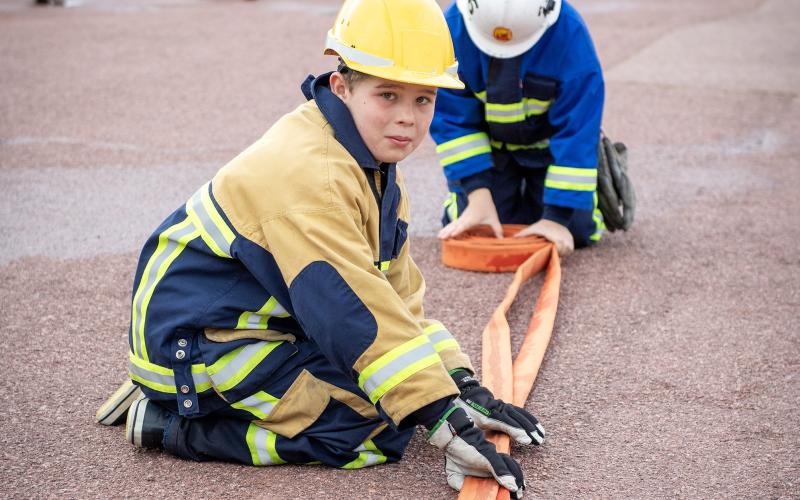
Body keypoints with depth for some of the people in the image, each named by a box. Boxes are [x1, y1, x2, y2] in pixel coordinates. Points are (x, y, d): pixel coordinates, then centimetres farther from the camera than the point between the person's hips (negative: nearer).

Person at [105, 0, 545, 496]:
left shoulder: (375, 164, 4)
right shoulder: (309, 173, -27)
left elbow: (398, 293, 6)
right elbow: (358, 314, -31)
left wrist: (464, 388, -3)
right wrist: (449, 424, -32)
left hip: (261, 318, 10)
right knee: (378, 430, -15)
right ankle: (175, 424, -8)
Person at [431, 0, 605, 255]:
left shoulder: (570, 34, -31)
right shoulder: (452, 29, -27)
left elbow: (576, 131, -27)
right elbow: (452, 121, -18)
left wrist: (558, 215, -29)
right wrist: (478, 191, -27)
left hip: (549, 143, -1)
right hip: (486, 146, 1)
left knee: (575, 231, -10)